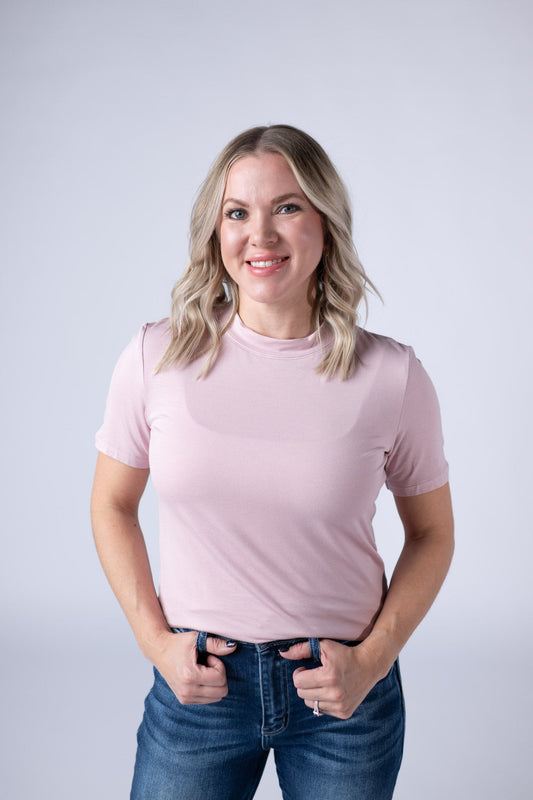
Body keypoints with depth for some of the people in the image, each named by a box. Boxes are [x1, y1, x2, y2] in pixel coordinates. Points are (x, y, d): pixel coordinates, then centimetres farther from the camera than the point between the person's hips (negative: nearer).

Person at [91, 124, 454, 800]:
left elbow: (432, 532, 2)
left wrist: (371, 660, -7)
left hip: (343, 693, 0)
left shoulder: (392, 377, -10)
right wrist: (155, 640, -4)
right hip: (196, 684, 1)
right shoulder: (155, 359, -8)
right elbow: (112, 505, 4)